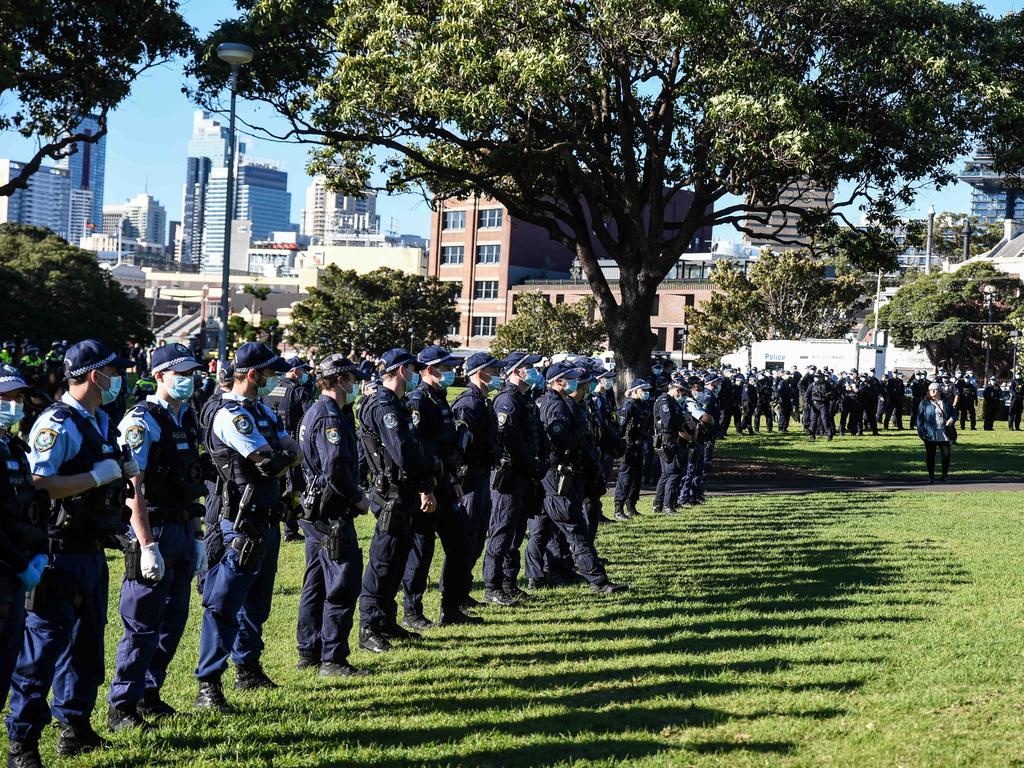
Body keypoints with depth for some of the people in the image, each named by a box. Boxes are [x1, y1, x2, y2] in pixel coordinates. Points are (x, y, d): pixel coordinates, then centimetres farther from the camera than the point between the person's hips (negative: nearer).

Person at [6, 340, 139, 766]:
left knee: (86, 643, 17)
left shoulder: (100, 422, 16)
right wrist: (97, 476, -22)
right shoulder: (56, 424, -15)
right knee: (43, 645, -5)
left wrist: (124, 471, 12)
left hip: (91, 551, 10)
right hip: (61, 553, -10)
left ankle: (75, 729, 29)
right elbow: (37, 485, -26)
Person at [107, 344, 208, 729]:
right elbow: (133, 489, -18)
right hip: (153, 529, -8)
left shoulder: (188, 420, 13)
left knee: (173, 621, 13)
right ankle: (122, 707, 5)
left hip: (183, 530, 8)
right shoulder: (142, 422, -12)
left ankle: (148, 693, 25)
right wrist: (147, 547, -22)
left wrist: (197, 538, 17)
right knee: (143, 624, -4)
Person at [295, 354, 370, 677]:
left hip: (314, 511, 11)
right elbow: (336, 469, -27)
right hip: (332, 514, -11)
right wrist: (358, 498, -14)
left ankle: (308, 652, 23)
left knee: (316, 583, 16)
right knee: (342, 584, -5)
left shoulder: (315, 412, 16)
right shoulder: (331, 417, -17)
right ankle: (332, 659, -2)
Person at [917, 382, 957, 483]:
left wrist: (952, 419, -7)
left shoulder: (947, 402, 10)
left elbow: (954, 412, 16)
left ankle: (945, 475, 15)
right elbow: (920, 418, 1)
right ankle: (931, 476, 14)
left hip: (944, 435, 2)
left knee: (946, 455, 1)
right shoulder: (925, 403, 3)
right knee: (930, 456, 4)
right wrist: (921, 431, -9)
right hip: (930, 434, -2)